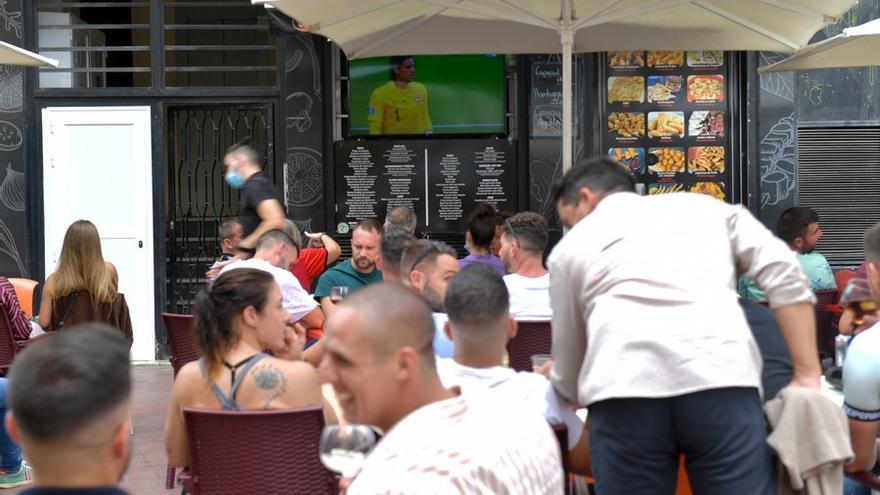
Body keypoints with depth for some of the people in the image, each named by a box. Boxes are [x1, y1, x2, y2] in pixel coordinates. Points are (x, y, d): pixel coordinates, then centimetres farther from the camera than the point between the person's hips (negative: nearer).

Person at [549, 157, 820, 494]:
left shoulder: (570, 247, 27)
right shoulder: (704, 206, 29)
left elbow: (568, 368, 32)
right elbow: (781, 271, 13)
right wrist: (807, 377, 12)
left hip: (623, 393, 0)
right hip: (721, 379, 1)